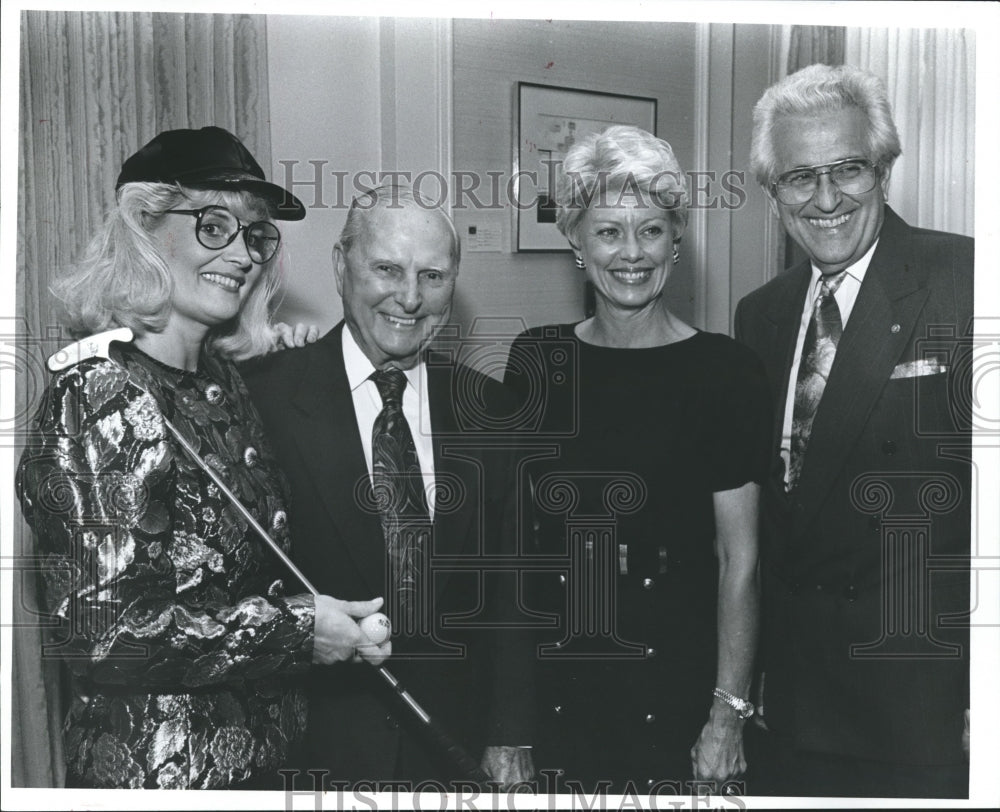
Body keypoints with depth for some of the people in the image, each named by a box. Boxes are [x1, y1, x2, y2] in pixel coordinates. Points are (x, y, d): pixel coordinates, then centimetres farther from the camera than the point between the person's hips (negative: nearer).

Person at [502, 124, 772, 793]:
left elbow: (739, 558, -6)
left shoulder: (724, 371, -7)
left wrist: (728, 716, -8)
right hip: (549, 685, 3)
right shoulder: (535, 359, 2)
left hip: (676, 695, -2)